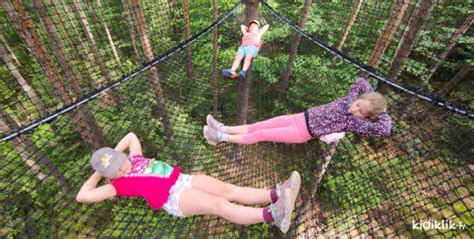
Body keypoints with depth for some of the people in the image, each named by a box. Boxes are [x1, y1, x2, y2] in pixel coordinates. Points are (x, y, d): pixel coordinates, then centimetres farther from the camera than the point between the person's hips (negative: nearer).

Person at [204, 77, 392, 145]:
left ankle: (222, 138, -3)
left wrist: (382, 113, -7)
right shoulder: (350, 99, 7)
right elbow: (361, 82, 20)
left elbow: (385, 129, -19)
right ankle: (225, 130, 7)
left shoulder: (357, 122, -9)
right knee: (261, 125, 1)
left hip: (303, 132, -6)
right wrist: (373, 98, 13)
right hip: (302, 117, 6)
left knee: (261, 134, -10)